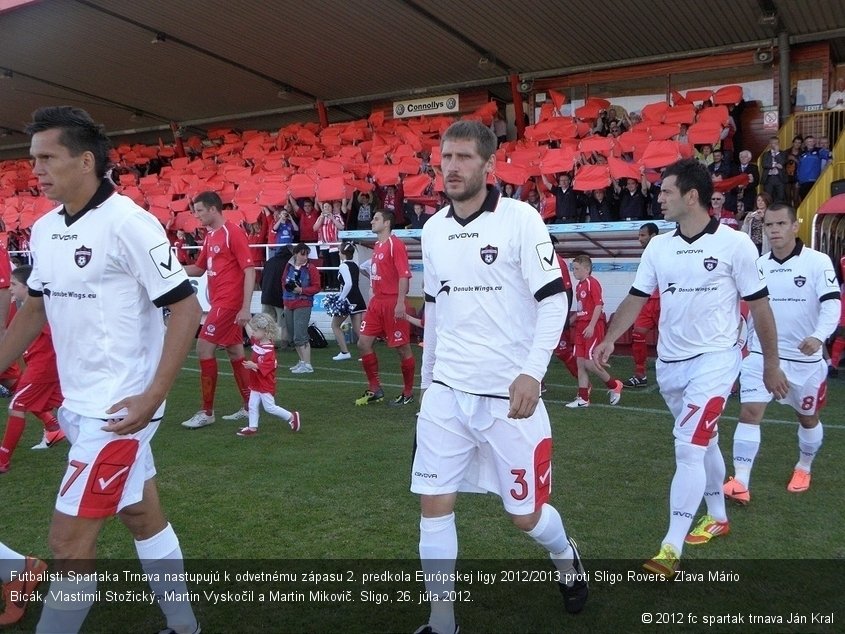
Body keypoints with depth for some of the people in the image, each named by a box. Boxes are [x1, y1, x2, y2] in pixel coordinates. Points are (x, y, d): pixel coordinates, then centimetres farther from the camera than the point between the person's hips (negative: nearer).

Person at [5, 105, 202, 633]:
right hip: (80, 405, 8)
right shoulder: (43, 230, 7)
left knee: (69, 541, -3)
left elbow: (187, 309, -17)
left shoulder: (128, 223, -16)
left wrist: (153, 397, -22)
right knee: (143, 518, 18)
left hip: (121, 407, -8)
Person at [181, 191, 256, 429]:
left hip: (228, 303, -9)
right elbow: (199, 268, 23)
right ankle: (248, 407, 19)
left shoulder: (233, 233, -12)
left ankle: (207, 412, 0)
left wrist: (246, 308, -21)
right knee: (235, 353, 11)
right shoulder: (210, 237, 14)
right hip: (220, 302, 9)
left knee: (204, 348, -8)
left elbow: (249, 271, -16)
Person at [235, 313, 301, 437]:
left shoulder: (269, 350, -25)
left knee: (270, 407, 0)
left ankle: (292, 417, 14)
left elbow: (266, 367, -28)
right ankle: (252, 427, 15)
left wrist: (253, 365, -34)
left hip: (266, 385, -9)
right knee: (252, 405, 8)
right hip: (256, 384, 9)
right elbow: (250, 334, 20)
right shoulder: (257, 342, 2)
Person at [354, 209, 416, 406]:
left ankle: (408, 393, 13)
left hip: (392, 303, -9)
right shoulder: (377, 246, 15)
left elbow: (404, 275, -16)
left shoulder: (395, 244, -10)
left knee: (403, 349, 1)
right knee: (363, 343, 4)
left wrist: (400, 303, -22)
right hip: (377, 302, 9)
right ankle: (374, 389, 15)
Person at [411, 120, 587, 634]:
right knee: (435, 506, 1)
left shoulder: (520, 219, -8)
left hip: (509, 393, -4)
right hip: (446, 392, 5)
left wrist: (532, 372, -22)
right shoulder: (433, 229, 8)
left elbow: (554, 299, -11)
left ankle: (567, 558, 41)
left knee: (526, 515, 6)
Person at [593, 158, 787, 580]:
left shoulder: (735, 244, -10)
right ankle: (717, 518, 40)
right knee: (704, 442, 20)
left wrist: (771, 364, 2)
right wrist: (610, 338, -9)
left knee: (688, 447, -14)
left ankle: (671, 551, -9)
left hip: (714, 360, -5)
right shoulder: (658, 247, 3)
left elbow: (759, 306, -3)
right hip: (669, 362, 6)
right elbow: (636, 298, 6)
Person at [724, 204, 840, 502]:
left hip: (804, 357, -2)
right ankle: (740, 482, -10)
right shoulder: (758, 265, 4)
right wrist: (745, 345, 18)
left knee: (808, 417, 16)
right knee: (749, 412, -11)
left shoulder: (818, 262, -10)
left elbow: (831, 304, -17)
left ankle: (804, 469, 42)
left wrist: (818, 337, -35)